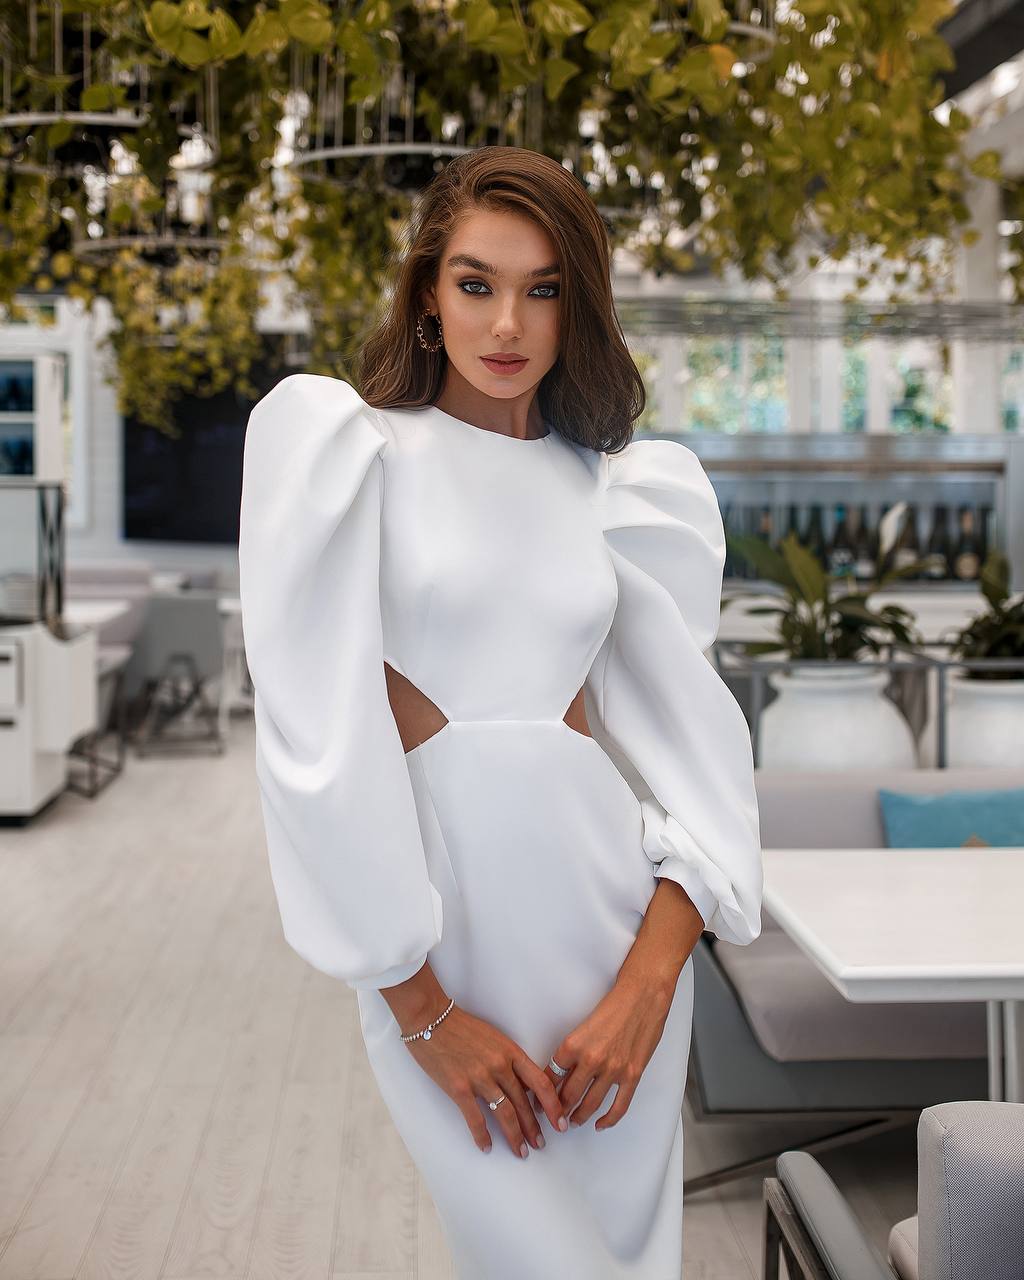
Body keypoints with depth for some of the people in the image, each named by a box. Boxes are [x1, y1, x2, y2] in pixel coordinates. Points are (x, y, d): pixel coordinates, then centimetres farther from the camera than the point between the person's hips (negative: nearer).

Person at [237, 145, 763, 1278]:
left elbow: (691, 729, 2)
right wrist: (421, 1010, -12)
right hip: (445, 914, -3)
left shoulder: (617, 486, 8)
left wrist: (651, 979, -11)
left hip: (614, 888, 3)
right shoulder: (338, 441, -3)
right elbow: (316, 738, -10)